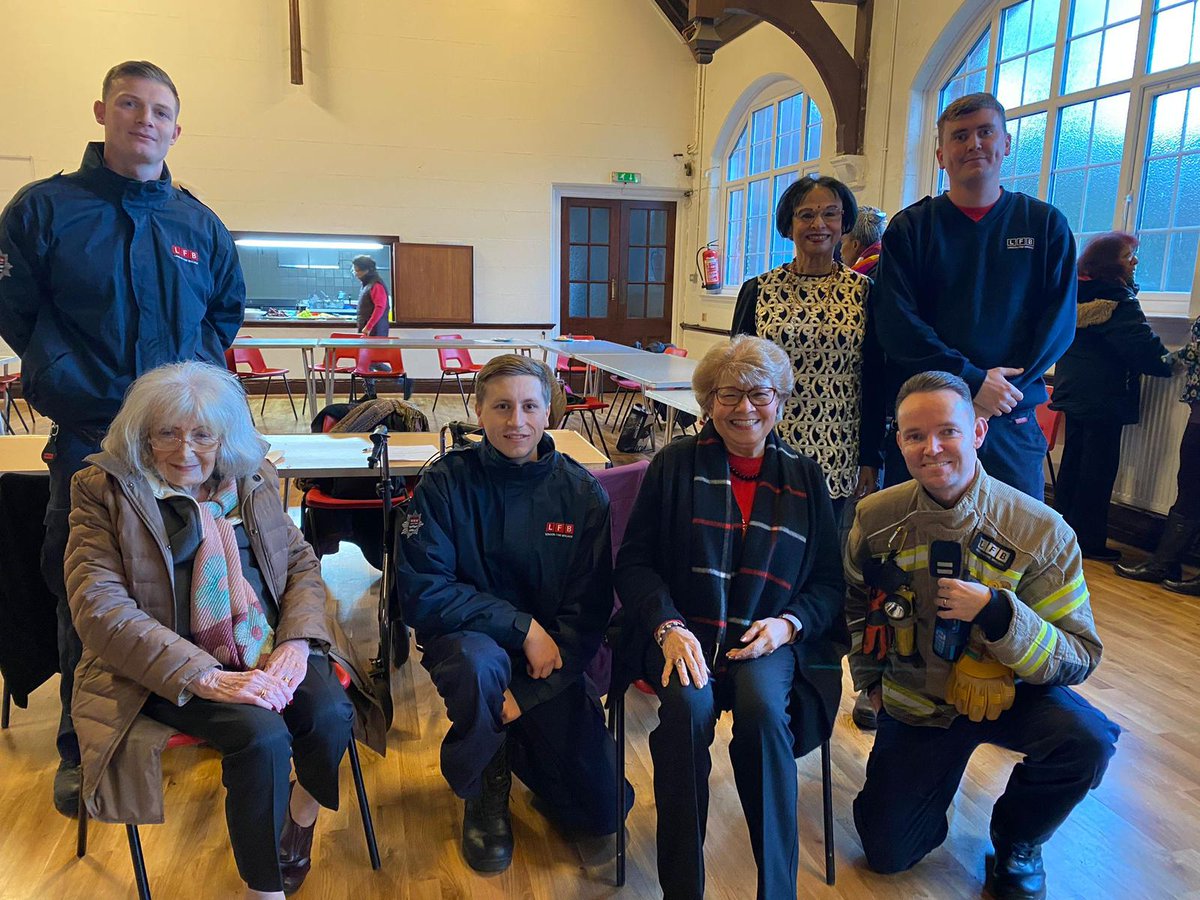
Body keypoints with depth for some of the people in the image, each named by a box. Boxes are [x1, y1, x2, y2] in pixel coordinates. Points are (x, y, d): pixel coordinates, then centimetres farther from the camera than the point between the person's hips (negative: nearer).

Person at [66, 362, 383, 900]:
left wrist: (295, 642, -12)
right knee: (262, 734, -29)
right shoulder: (105, 489, -3)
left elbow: (302, 563, 10)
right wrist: (206, 677, -23)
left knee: (330, 714, -23)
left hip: (268, 648, 4)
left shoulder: (253, 480, 8)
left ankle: (302, 809, 12)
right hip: (170, 668, -3)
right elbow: (97, 606, -12)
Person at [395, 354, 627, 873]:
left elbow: (588, 615, -8)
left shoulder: (582, 494, -8)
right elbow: (421, 594, -17)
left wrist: (524, 694, -18)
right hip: (466, 639, -1)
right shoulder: (445, 484, -12)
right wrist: (522, 626, -23)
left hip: (550, 658, 2)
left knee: (601, 812, -5)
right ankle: (485, 785, -4)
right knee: (478, 661, -38)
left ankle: (512, 745, 26)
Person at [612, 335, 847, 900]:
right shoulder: (676, 464, 6)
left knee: (762, 704, -31)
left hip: (770, 639, 1)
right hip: (684, 633, 0)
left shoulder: (805, 477, 12)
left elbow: (830, 580, 11)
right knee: (688, 704, -31)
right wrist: (668, 626, -14)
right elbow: (634, 561, 3)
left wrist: (789, 622, -9)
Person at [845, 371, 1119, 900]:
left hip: (1010, 695, -1)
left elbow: (1080, 658, -20)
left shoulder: (1042, 532, -19)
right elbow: (855, 603, 9)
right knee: (887, 853, 1)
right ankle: (936, 774, 33)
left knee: (1087, 738, -32)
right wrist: (868, 677, 5)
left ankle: (1017, 840, 0)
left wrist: (997, 613, -35)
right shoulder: (875, 518, -11)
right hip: (913, 703, 2)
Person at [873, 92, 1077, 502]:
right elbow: (896, 322, -8)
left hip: (1011, 422, 1)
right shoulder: (910, 228, 3)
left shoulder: (1046, 226, 9)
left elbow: (1059, 321, 1)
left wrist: (1001, 388, -13)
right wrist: (974, 381, -16)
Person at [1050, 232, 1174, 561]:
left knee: (1073, 460, 14)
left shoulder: (1073, 295, 8)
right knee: (1098, 468, -1)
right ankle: (1088, 540, 5)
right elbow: (1144, 346, -18)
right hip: (1103, 398, -8)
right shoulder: (1118, 300, -16)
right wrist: (1167, 364, 2)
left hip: (1072, 392, 8)